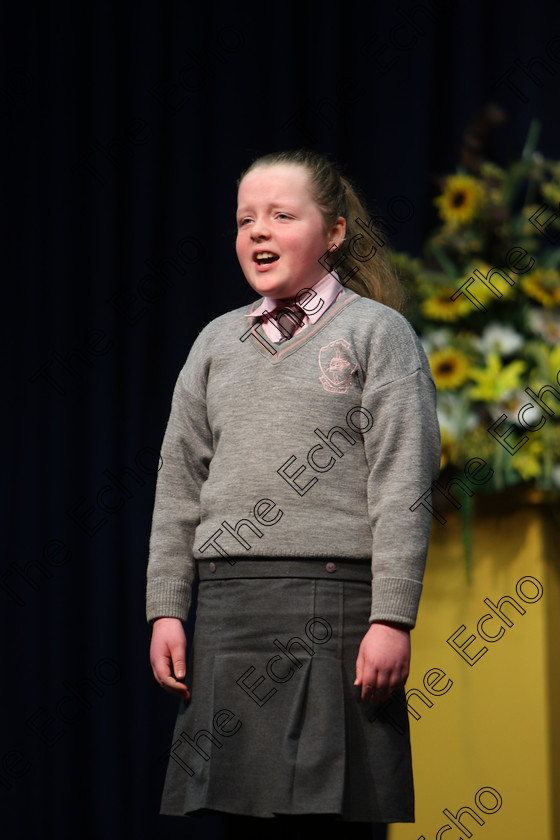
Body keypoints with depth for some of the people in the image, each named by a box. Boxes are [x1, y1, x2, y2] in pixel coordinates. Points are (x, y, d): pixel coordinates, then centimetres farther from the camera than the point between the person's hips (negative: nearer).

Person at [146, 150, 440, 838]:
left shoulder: (377, 331, 3)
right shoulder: (216, 342, 18)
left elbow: (403, 484, -4)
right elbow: (179, 485, 18)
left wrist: (392, 619, -11)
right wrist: (165, 609, 10)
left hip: (337, 600, -4)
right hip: (229, 606, 4)